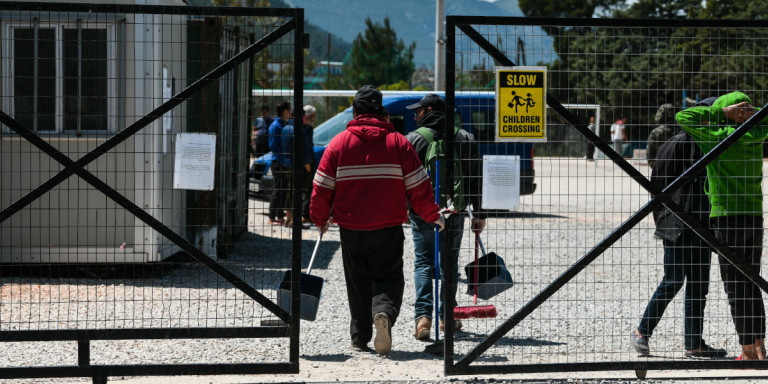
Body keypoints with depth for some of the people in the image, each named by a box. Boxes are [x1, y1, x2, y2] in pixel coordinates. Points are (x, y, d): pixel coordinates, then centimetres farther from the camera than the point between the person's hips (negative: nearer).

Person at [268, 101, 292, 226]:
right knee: (277, 191, -7)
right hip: (278, 163, -9)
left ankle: (280, 217, 17)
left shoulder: (285, 125, 16)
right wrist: (283, 161, -20)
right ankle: (272, 218, -4)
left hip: (285, 163, 9)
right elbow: (273, 146, -17)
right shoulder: (276, 126, -11)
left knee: (283, 191, 11)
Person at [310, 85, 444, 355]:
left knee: (358, 282, 13)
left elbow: (322, 189, 0)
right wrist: (433, 216, 13)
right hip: (388, 229, -1)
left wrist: (320, 219, 16)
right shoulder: (398, 143, -1)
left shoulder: (339, 143, -1)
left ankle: (360, 338, 15)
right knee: (388, 277, 7)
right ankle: (384, 312, -22)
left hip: (351, 229, 1)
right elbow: (418, 188, -1)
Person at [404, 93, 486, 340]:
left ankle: (423, 315, -12)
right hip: (454, 210, 2)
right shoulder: (464, 138, 5)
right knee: (449, 262, 15)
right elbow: (476, 179, 4)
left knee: (423, 262, 2)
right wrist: (479, 214, 8)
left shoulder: (413, 139, -3)